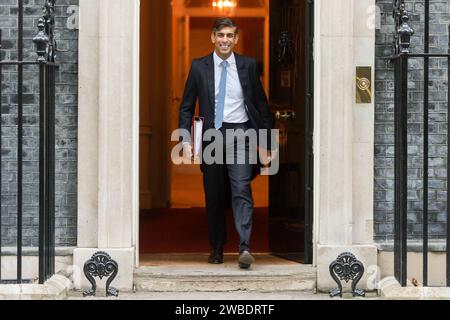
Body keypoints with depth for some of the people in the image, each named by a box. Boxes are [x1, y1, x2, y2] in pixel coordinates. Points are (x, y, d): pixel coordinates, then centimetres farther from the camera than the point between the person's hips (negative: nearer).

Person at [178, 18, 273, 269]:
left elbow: (261, 104, 9)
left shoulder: (248, 65, 5)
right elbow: (187, 107, 7)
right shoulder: (199, 67, 5)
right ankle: (217, 249, 18)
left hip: (239, 134, -1)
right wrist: (186, 139, -3)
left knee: (242, 190, -14)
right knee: (214, 196, 7)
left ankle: (245, 248, -20)